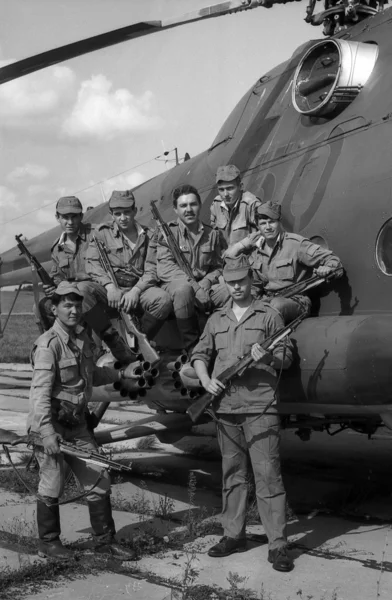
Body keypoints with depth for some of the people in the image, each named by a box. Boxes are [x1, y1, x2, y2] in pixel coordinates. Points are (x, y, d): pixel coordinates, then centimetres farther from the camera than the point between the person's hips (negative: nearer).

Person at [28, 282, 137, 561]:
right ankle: (48, 542, 22)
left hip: (77, 423, 8)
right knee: (53, 485, 3)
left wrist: (121, 374, 21)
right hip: (51, 423, -7)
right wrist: (47, 433, -30)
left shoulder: (83, 338, 9)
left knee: (99, 480, 8)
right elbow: (40, 391, -23)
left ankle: (105, 540, 19)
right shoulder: (49, 344, -17)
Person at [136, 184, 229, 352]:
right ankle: (192, 347, -27)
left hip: (202, 284, 4)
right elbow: (166, 268, -11)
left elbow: (217, 267, 18)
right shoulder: (166, 232, 0)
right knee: (183, 289, -40)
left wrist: (206, 282, -6)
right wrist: (195, 287, -23)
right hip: (171, 285, -4)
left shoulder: (211, 234, 14)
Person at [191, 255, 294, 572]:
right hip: (225, 407, 4)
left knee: (268, 474, -7)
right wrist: (206, 380, -4)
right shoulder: (217, 320, 16)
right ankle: (234, 535, 22)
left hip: (260, 407, -4)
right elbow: (199, 354, 15)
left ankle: (278, 544, -5)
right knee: (232, 474, 12)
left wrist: (268, 357, -19)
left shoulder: (269, 316, 5)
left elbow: (286, 356, 3)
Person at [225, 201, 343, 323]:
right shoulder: (257, 250, 11)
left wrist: (327, 268, -28)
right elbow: (255, 286, 22)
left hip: (296, 301, -5)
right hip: (268, 299, 5)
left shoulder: (296, 243, -6)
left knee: (277, 305, -37)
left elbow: (332, 260, -7)